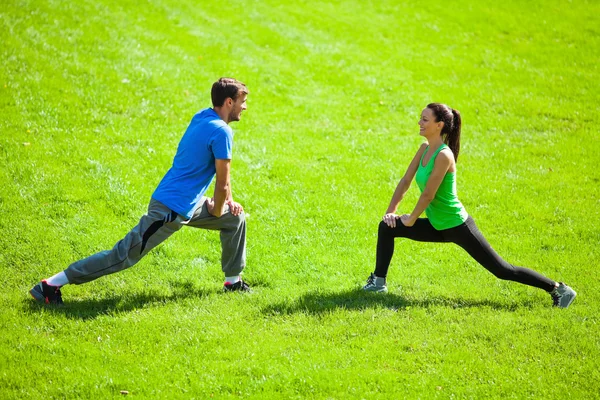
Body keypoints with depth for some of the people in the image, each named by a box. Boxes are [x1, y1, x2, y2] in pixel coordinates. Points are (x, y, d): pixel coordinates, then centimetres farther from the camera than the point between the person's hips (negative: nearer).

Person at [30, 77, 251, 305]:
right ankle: (52, 285, -6)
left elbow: (222, 169, 21)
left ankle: (233, 281, 29)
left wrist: (228, 200, 17)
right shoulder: (221, 132, -19)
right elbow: (223, 183, -16)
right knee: (124, 255, -7)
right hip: (171, 209, -10)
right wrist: (217, 211, 2)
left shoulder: (202, 117, 8)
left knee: (235, 218, 19)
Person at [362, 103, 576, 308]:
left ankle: (558, 288, 5)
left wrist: (411, 220, -11)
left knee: (502, 270, -4)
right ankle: (378, 281, 13)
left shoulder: (444, 155, -25)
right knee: (387, 227, 2)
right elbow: (406, 181, 9)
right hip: (437, 227, 8)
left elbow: (428, 195, -23)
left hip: (458, 227, -8)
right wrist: (390, 211, 6)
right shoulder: (425, 148, 1)